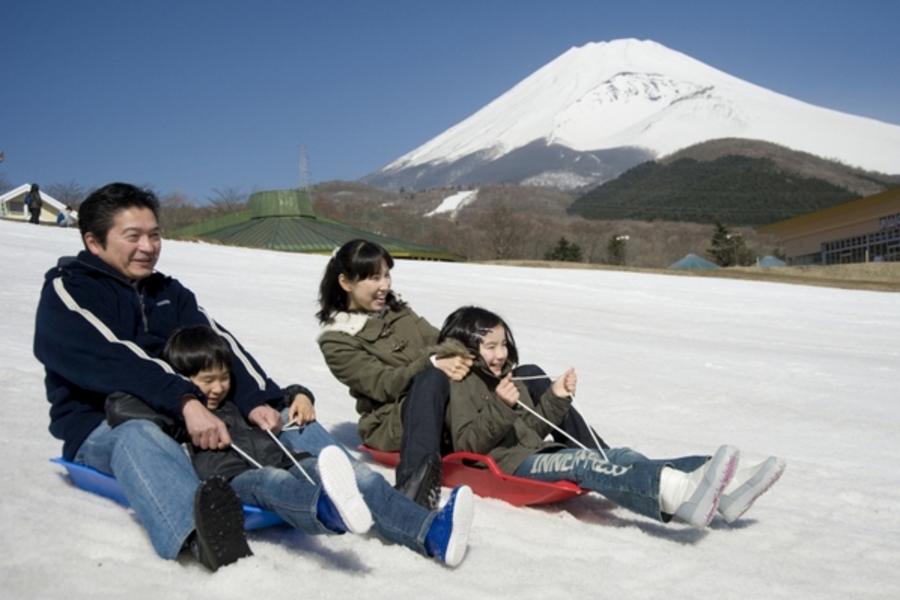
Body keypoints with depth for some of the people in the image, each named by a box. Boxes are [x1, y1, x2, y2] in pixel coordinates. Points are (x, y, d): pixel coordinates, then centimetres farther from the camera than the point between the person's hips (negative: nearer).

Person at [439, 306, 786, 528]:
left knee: (619, 456, -15)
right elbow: (467, 444, -12)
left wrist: (556, 398, 9)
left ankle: (721, 488, -32)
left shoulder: (507, 378, 26)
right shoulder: (458, 386, 1)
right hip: (505, 465, -8)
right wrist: (500, 407, -23)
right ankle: (679, 493, -61)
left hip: (535, 455, 8)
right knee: (583, 462, -34)